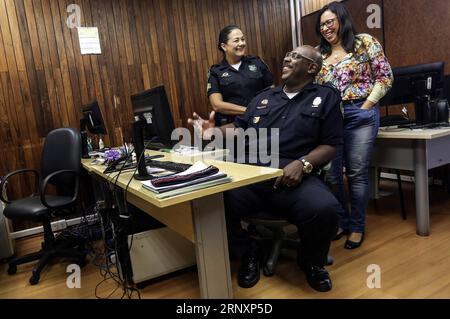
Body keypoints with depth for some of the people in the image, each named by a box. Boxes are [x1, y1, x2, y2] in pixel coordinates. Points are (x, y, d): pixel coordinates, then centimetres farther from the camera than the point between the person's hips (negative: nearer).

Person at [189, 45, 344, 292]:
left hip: (295, 177, -2)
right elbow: (239, 128, 28)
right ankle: (249, 252, 8)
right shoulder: (264, 97, 27)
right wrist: (213, 131, 8)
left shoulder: (326, 96, 13)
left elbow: (330, 145, 5)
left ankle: (311, 261, 7)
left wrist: (303, 163, -14)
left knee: (325, 209, -32)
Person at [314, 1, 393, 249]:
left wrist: (367, 105, -7)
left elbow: (385, 77, 0)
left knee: (357, 173, 1)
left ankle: (357, 226, 17)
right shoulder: (320, 54, 13)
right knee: (331, 173, 2)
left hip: (360, 115, -3)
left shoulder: (365, 43, 2)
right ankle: (342, 221, 23)